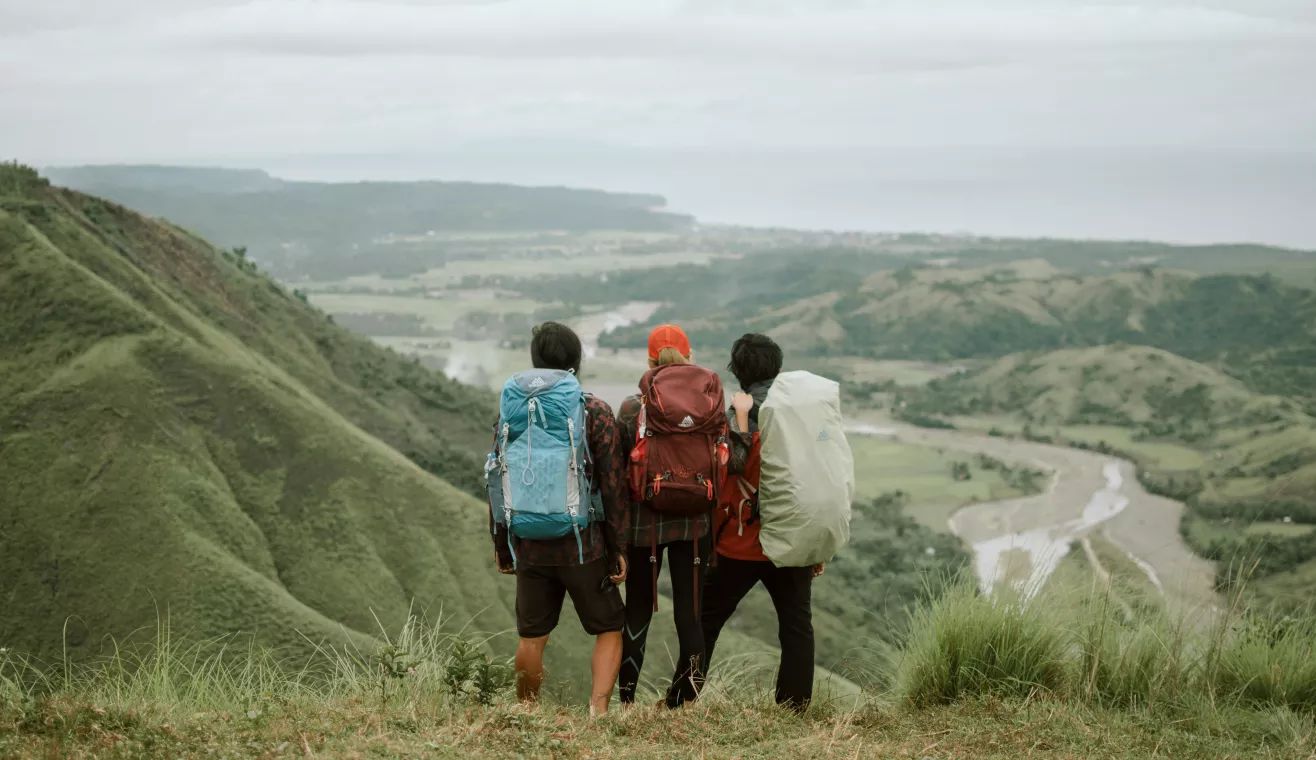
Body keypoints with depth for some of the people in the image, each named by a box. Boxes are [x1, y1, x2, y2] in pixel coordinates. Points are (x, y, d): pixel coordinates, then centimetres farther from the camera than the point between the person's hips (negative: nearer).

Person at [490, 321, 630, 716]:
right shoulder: (596, 412, -7)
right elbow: (612, 486, -8)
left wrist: (501, 545, 14)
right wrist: (618, 548, -1)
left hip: (531, 548, 3)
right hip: (583, 545, -3)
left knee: (532, 637, 16)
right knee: (609, 630, 11)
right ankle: (598, 709, -4)